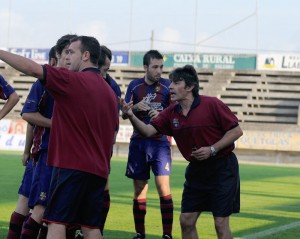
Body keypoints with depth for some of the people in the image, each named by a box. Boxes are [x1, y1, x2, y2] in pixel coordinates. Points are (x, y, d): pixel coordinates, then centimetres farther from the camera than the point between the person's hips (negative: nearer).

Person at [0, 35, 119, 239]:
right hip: (98, 171, 7)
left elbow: (31, 68, -15)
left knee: (56, 222, -7)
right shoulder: (109, 91, 15)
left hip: (71, 166, -7)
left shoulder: (73, 80, -9)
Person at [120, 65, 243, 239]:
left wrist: (212, 149, -20)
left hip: (222, 167, -6)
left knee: (221, 224, -5)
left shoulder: (212, 105, -15)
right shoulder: (171, 113, 1)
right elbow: (148, 131, -8)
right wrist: (131, 116, -25)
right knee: (186, 221, 6)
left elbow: (236, 131, -13)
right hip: (196, 170, 6)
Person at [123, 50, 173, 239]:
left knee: (163, 186, -13)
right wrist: (135, 107, -13)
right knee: (139, 188, 6)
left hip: (160, 141, -3)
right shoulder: (135, 85, 5)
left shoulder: (167, 86, -1)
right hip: (139, 141, 3)